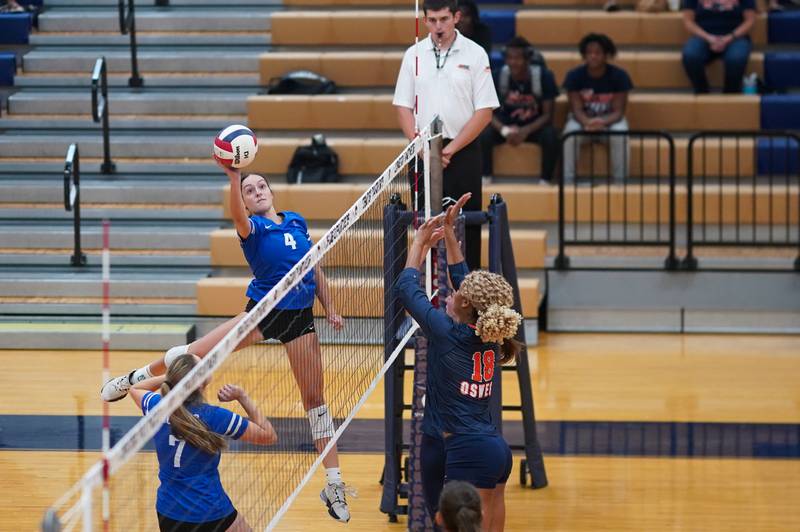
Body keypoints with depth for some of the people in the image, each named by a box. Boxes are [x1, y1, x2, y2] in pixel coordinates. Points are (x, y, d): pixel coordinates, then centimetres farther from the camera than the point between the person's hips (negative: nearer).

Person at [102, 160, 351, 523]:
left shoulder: (297, 222, 6)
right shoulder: (253, 228, -8)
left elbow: (316, 269, 16)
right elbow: (238, 216, -33)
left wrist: (330, 309, 12)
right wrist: (233, 176, -51)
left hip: (299, 317, 3)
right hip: (263, 311, -3)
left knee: (314, 397, 5)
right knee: (195, 353, -11)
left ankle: (334, 485, 11)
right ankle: (136, 377, 20)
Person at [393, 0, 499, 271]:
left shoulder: (475, 54, -1)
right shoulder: (414, 55, 7)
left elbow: (484, 112, -4)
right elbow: (403, 106, 7)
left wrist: (450, 149, -9)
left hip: (463, 152, -2)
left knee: (465, 225, -4)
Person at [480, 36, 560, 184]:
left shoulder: (544, 76, -15)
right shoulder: (498, 76, -12)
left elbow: (548, 114, -13)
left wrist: (526, 131, -29)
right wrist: (504, 130, -30)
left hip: (535, 125, -1)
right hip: (506, 124, 1)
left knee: (551, 137, -34)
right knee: (483, 136, -29)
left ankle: (546, 181, -18)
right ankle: (485, 179, -11)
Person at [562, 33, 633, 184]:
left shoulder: (619, 76, -14)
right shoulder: (574, 76, -13)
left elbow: (618, 111, -16)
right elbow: (577, 109, -16)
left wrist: (603, 122, -39)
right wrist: (588, 123, -40)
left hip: (610, 119, 0)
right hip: (583, 119, 0)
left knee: (619, 135, -34)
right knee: (571, 134, -33)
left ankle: (620, 180, -23)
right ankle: (567, 180, -25)